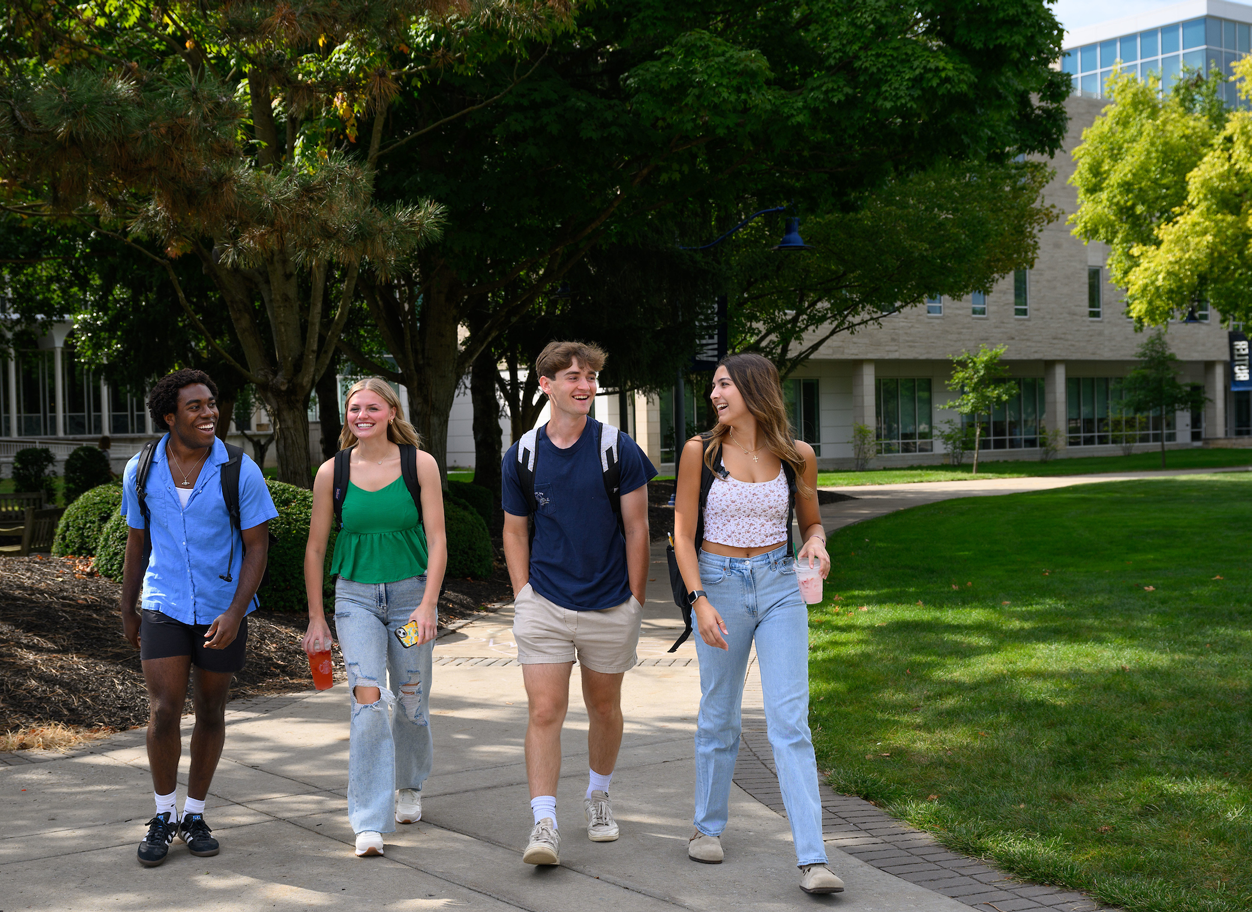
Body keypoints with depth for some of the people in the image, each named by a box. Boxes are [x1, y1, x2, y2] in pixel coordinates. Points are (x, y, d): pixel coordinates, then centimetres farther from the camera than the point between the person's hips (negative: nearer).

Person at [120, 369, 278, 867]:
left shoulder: (239, 471, -9)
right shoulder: (141, 470, -1)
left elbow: (257, 546, -8)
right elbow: (137, 541, 10)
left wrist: (235, 612, -18)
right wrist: (127, 610, 14)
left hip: (222, 610, 0)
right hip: (164, 606, 1)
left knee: (210, 711, 9)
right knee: (164, 710, -8)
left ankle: (195, 815, 24)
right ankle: (163, 815, 10)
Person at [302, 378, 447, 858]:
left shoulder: (420, 464, -3)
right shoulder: (332, 472, 0)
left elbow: (436, 540, -5)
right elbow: (315, 548, 7)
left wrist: (428, 604, -14)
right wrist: (316, 618, 6)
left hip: (411, 593, 0)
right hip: (356, 596, 0)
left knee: (410, 701, 10)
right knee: (368, 698, -15)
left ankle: (409, 786, 40)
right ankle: (370, 823, -12)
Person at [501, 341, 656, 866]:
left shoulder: (618, 450, -4)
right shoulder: (522, 456, 0)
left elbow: (636, 527, 0)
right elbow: (515, 531, 10)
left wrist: (636, 599, -1)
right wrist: (522, 593, 1)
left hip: (610, 606, 0)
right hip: (545, 605, 0)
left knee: (604, 708, 14)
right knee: (544, 711, -8)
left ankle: (598, 795, 37)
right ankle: (544, 824, -8)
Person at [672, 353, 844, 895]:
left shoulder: (797, 456, 0)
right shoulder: (700, 451, -3)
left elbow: (811, 521, 14)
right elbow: (683, 534, -3)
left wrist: (816, 545, -9)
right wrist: (699, 600, -14)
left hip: (779, 586, 0)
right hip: (718, 585, 0)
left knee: (790, 720, -8)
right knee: (719, 716, 11)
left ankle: (812, 859, -10)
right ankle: (708, 826, 32)